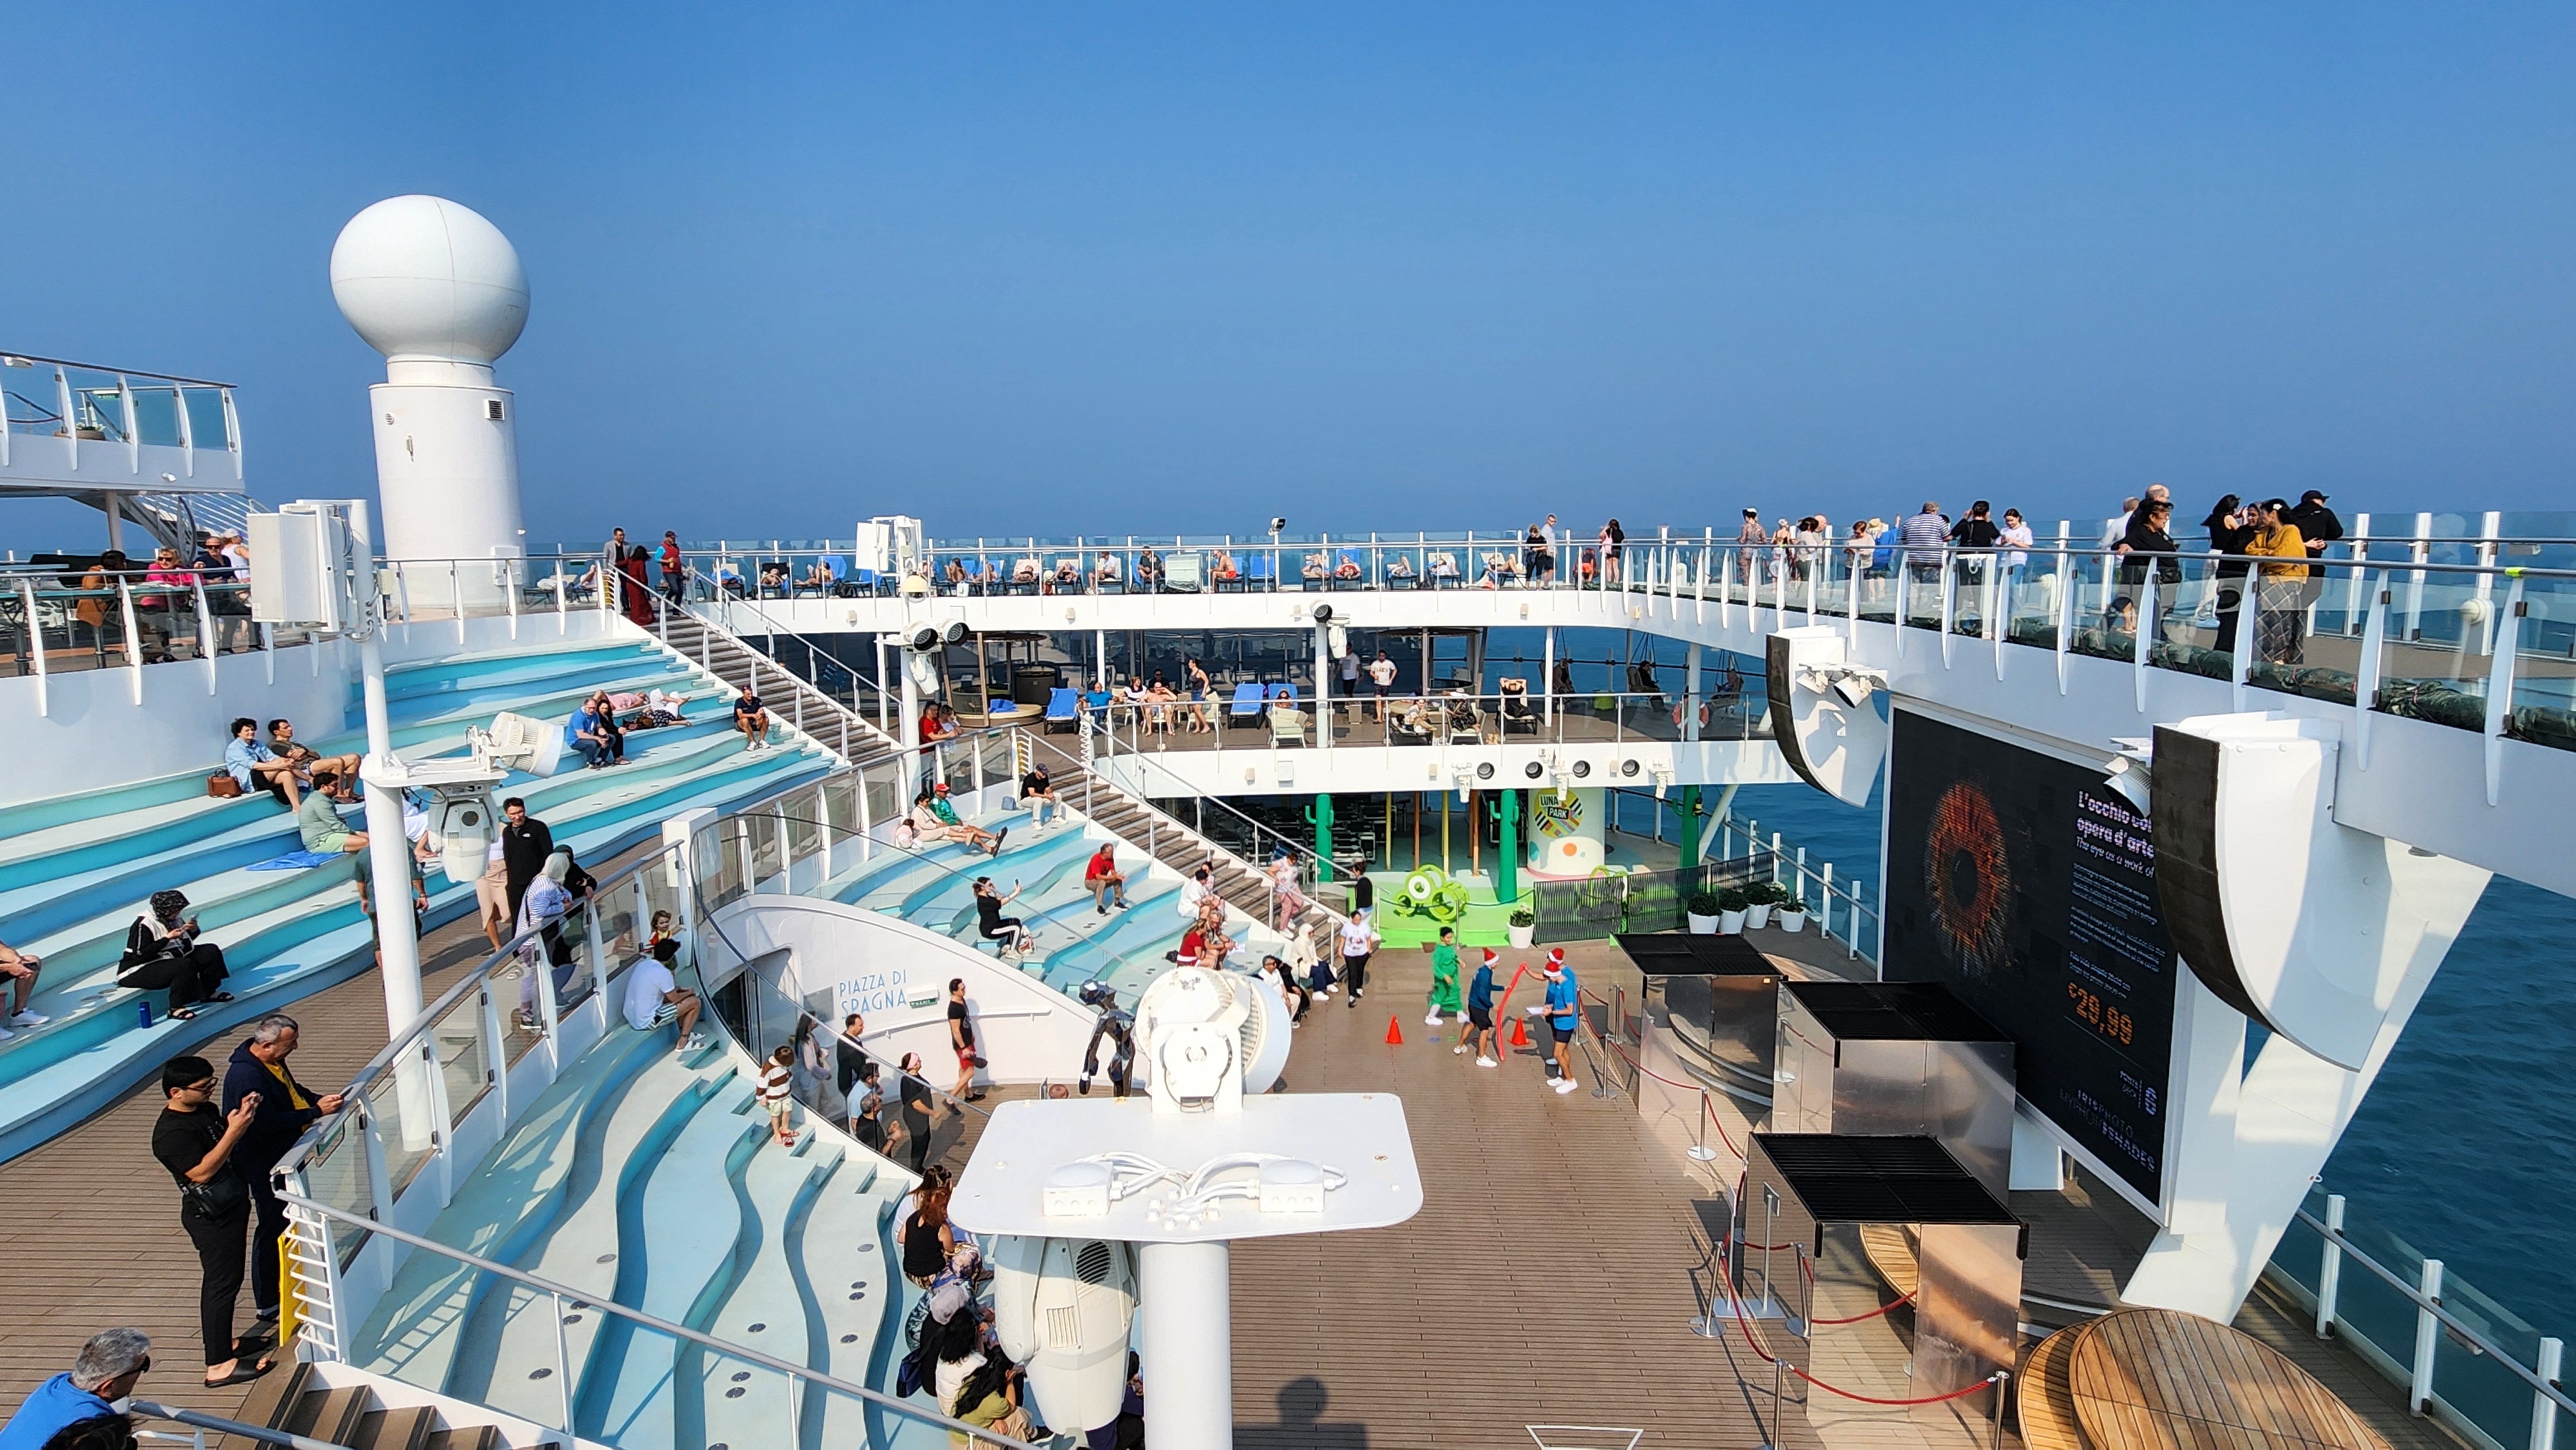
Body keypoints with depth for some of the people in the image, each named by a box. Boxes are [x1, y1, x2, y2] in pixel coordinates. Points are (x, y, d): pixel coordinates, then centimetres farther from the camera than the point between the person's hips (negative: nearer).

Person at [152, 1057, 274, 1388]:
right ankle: (218, 1366, 3)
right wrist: (235, 1131, -32)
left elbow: (225, 1145, 17)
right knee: (221, 1284, -4)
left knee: (229, 1278, 21)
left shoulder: (205, 1109, 5)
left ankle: (225, 1343, 36)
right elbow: (202, 1172, -28)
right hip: (211, 1217, -10)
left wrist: (241, 1115, -2)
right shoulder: (171, 1132, -23)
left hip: (232, 1205, 10)